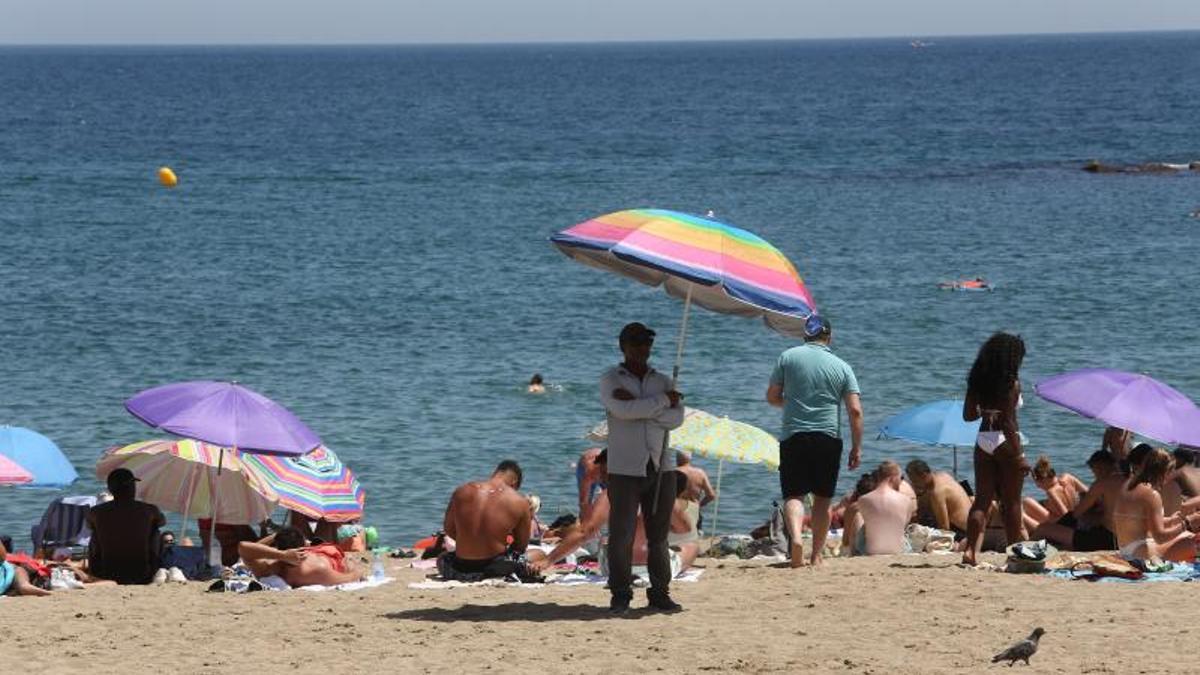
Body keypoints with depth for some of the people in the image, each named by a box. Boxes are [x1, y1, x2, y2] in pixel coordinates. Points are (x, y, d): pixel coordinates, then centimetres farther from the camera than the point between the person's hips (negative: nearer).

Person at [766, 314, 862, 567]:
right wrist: (857, 448, 3)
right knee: (822, 499, 12)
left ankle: (796, 537, -29)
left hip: (794, 436, -1)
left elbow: (772, 397, 7)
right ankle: (816, 555, 13)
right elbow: (855, 410, -2)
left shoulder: (788, 357, 3)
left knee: (794, 494, -2)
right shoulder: (842, 367, 5)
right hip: (828, 439, 1)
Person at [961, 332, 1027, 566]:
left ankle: (971, 550, -6)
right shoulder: (1012, 384, -12)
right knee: (1011, 503, 5)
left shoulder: (978, 382, 4)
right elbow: (1009, 422, -17)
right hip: (1004, 441, -5)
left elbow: (969, 414, 8)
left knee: (982, 500, 6)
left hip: (983, 439, 5)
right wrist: (1019, 455, -15)